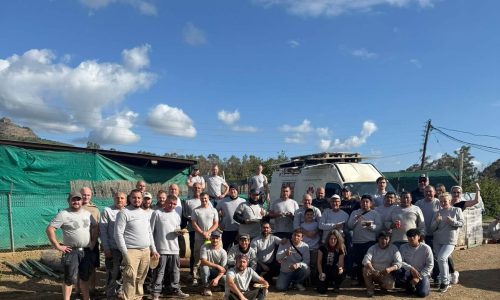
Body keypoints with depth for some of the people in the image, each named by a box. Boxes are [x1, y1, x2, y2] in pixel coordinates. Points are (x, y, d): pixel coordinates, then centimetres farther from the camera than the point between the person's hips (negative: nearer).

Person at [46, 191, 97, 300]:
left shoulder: (87, 213, 7)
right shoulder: (63, 214, -10)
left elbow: (95, 227, 18)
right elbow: (49, 229, -14)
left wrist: (93, 242, 8)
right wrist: (57, 246, -16)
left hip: (87, 251, 5)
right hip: (71, 252, -5)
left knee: (85, 277, 17)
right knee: (70, 279, 0)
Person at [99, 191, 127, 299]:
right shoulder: (107, 211, -4)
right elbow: (103, 231, -6)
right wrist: (106, 249, -10)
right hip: (112, 248, -3)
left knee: (119, 272, 14)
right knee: (112, 273, 4)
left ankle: (119, 291, 29)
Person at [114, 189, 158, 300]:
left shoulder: (145, 213, 15)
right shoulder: (124, 213, -6)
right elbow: (118, 234, -11)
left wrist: (153, 249, 16)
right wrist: (125, 253, -16)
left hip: (146, 251, 6)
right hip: (131, 251, -6)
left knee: (140, 279, 12)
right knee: (130, 279, -8)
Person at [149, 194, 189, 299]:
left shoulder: (176, 215, 12)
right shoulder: (157, 213, -4)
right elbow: (151, 230, -3)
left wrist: (179, 232, -1)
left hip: (174, 248, 5)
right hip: (161, 248, -5)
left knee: (174, 271, 13)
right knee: (159, 272, 0)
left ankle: (174, 290, 25)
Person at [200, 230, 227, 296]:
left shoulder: (223, 252, -11)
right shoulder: (205, 247, -14)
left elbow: (223, 269, -13)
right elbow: (203, 261, -25)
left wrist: (217, 278, -30)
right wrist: (217, 266, -31)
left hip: (217, 273, 1)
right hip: (207, 271, -1)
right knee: (204, 267, -34)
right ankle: (206, 287, -13)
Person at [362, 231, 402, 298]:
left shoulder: (394, 248, -3)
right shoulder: (373, 248, -4)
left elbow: (398, 263, -12)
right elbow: (366, 260, -19)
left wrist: (390, 269, -33)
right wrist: (372, 270, -39)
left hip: (386, 274, 0)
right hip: (373, 273, 0)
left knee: (389, 285, -30)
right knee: (365, 269, -30)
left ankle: (382, 285, 9)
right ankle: (370, 288, -6)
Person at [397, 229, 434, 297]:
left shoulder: (426, 248, -11)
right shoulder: (403, 247, -6)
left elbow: (430, 265, -7)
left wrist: (419, 277, -15)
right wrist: (411, 268, -29)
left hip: (422, 273, -1)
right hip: (409, 272, 2)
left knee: (422, 293, -24)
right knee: (399, 273, -32)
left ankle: (426, 284, 15)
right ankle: (410, 287, 0)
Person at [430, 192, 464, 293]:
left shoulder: (456, 210, 4)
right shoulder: (438, 213, 11)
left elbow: (461, 223, -2)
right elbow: (432, 228, 8)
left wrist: (451, 221, -18)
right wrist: (437, 221, -11)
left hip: (450, 240, -4)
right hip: (437, 240, 4)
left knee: (441, 258, -21)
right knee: (443, 261, 6)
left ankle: (445, 282, -9)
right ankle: (446, 281, 20)